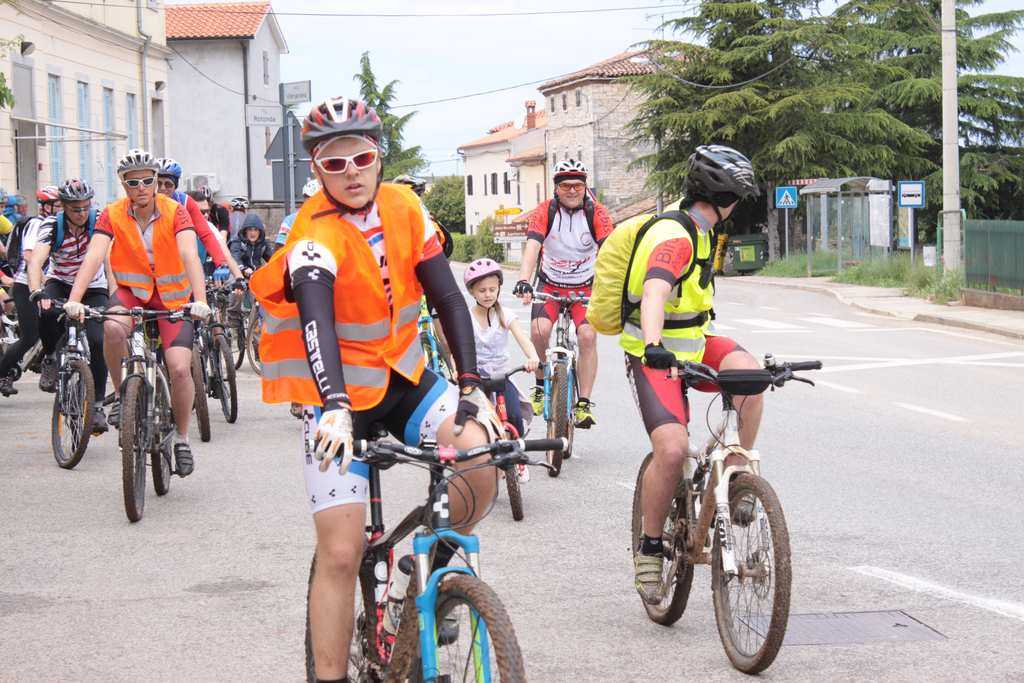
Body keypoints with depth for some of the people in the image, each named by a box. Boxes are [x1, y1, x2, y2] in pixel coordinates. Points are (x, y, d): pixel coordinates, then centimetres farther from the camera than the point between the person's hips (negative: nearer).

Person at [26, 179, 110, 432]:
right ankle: (50, 359, -6)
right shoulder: (52, 226, -18)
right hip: (60, 284, 0)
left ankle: (97, 405, -8)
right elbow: (36, 261, -33)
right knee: (48, 312, -35)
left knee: (97, 342, -20)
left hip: (93, 289, 0)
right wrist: (37, 292, -51)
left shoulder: (98, 222, -17)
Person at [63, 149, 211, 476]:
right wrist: (74, 300, -37)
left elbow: (190, 255, -27)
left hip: (172, 296, -1)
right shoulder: (113, 215, -11)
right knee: (113, 328, -34)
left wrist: (200, 301, -42)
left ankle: (181, 437, 10)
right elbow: (94, 256, -22)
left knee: (180, 368, -14)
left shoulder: (175, 212, -15)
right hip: (132, 290, 1)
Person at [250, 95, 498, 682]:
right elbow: (317, 321, -37)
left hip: (404, 377, 4)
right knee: (341, 554, -9)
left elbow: (447, 296, -5)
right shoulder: (316, 236, -21)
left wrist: (471, 384, -15)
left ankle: (431, 575, 5)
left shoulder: (405, 209, -5)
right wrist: (335, 408, -52)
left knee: (480, 458, -21)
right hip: (339, 397, -4)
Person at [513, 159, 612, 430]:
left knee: (588, 336, -19)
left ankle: (584, 404, -11)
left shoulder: (596, 213, -15)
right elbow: (532, 247, -27)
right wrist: (523, 281, -43)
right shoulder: (544, 211, -15)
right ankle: (541, 385, 4)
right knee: (539, 331, -22)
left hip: (585, 287, 0)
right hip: (550, 284, 0)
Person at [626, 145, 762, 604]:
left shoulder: (697, 230, 9)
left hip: (693, 344, 8)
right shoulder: (675, 238, -22)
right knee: (673, 449, -25)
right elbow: (654, 294, -42)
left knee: (747, 372, -23)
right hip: (654, 357, -8)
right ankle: (649, 548, -6)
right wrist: (655, 347, -59)